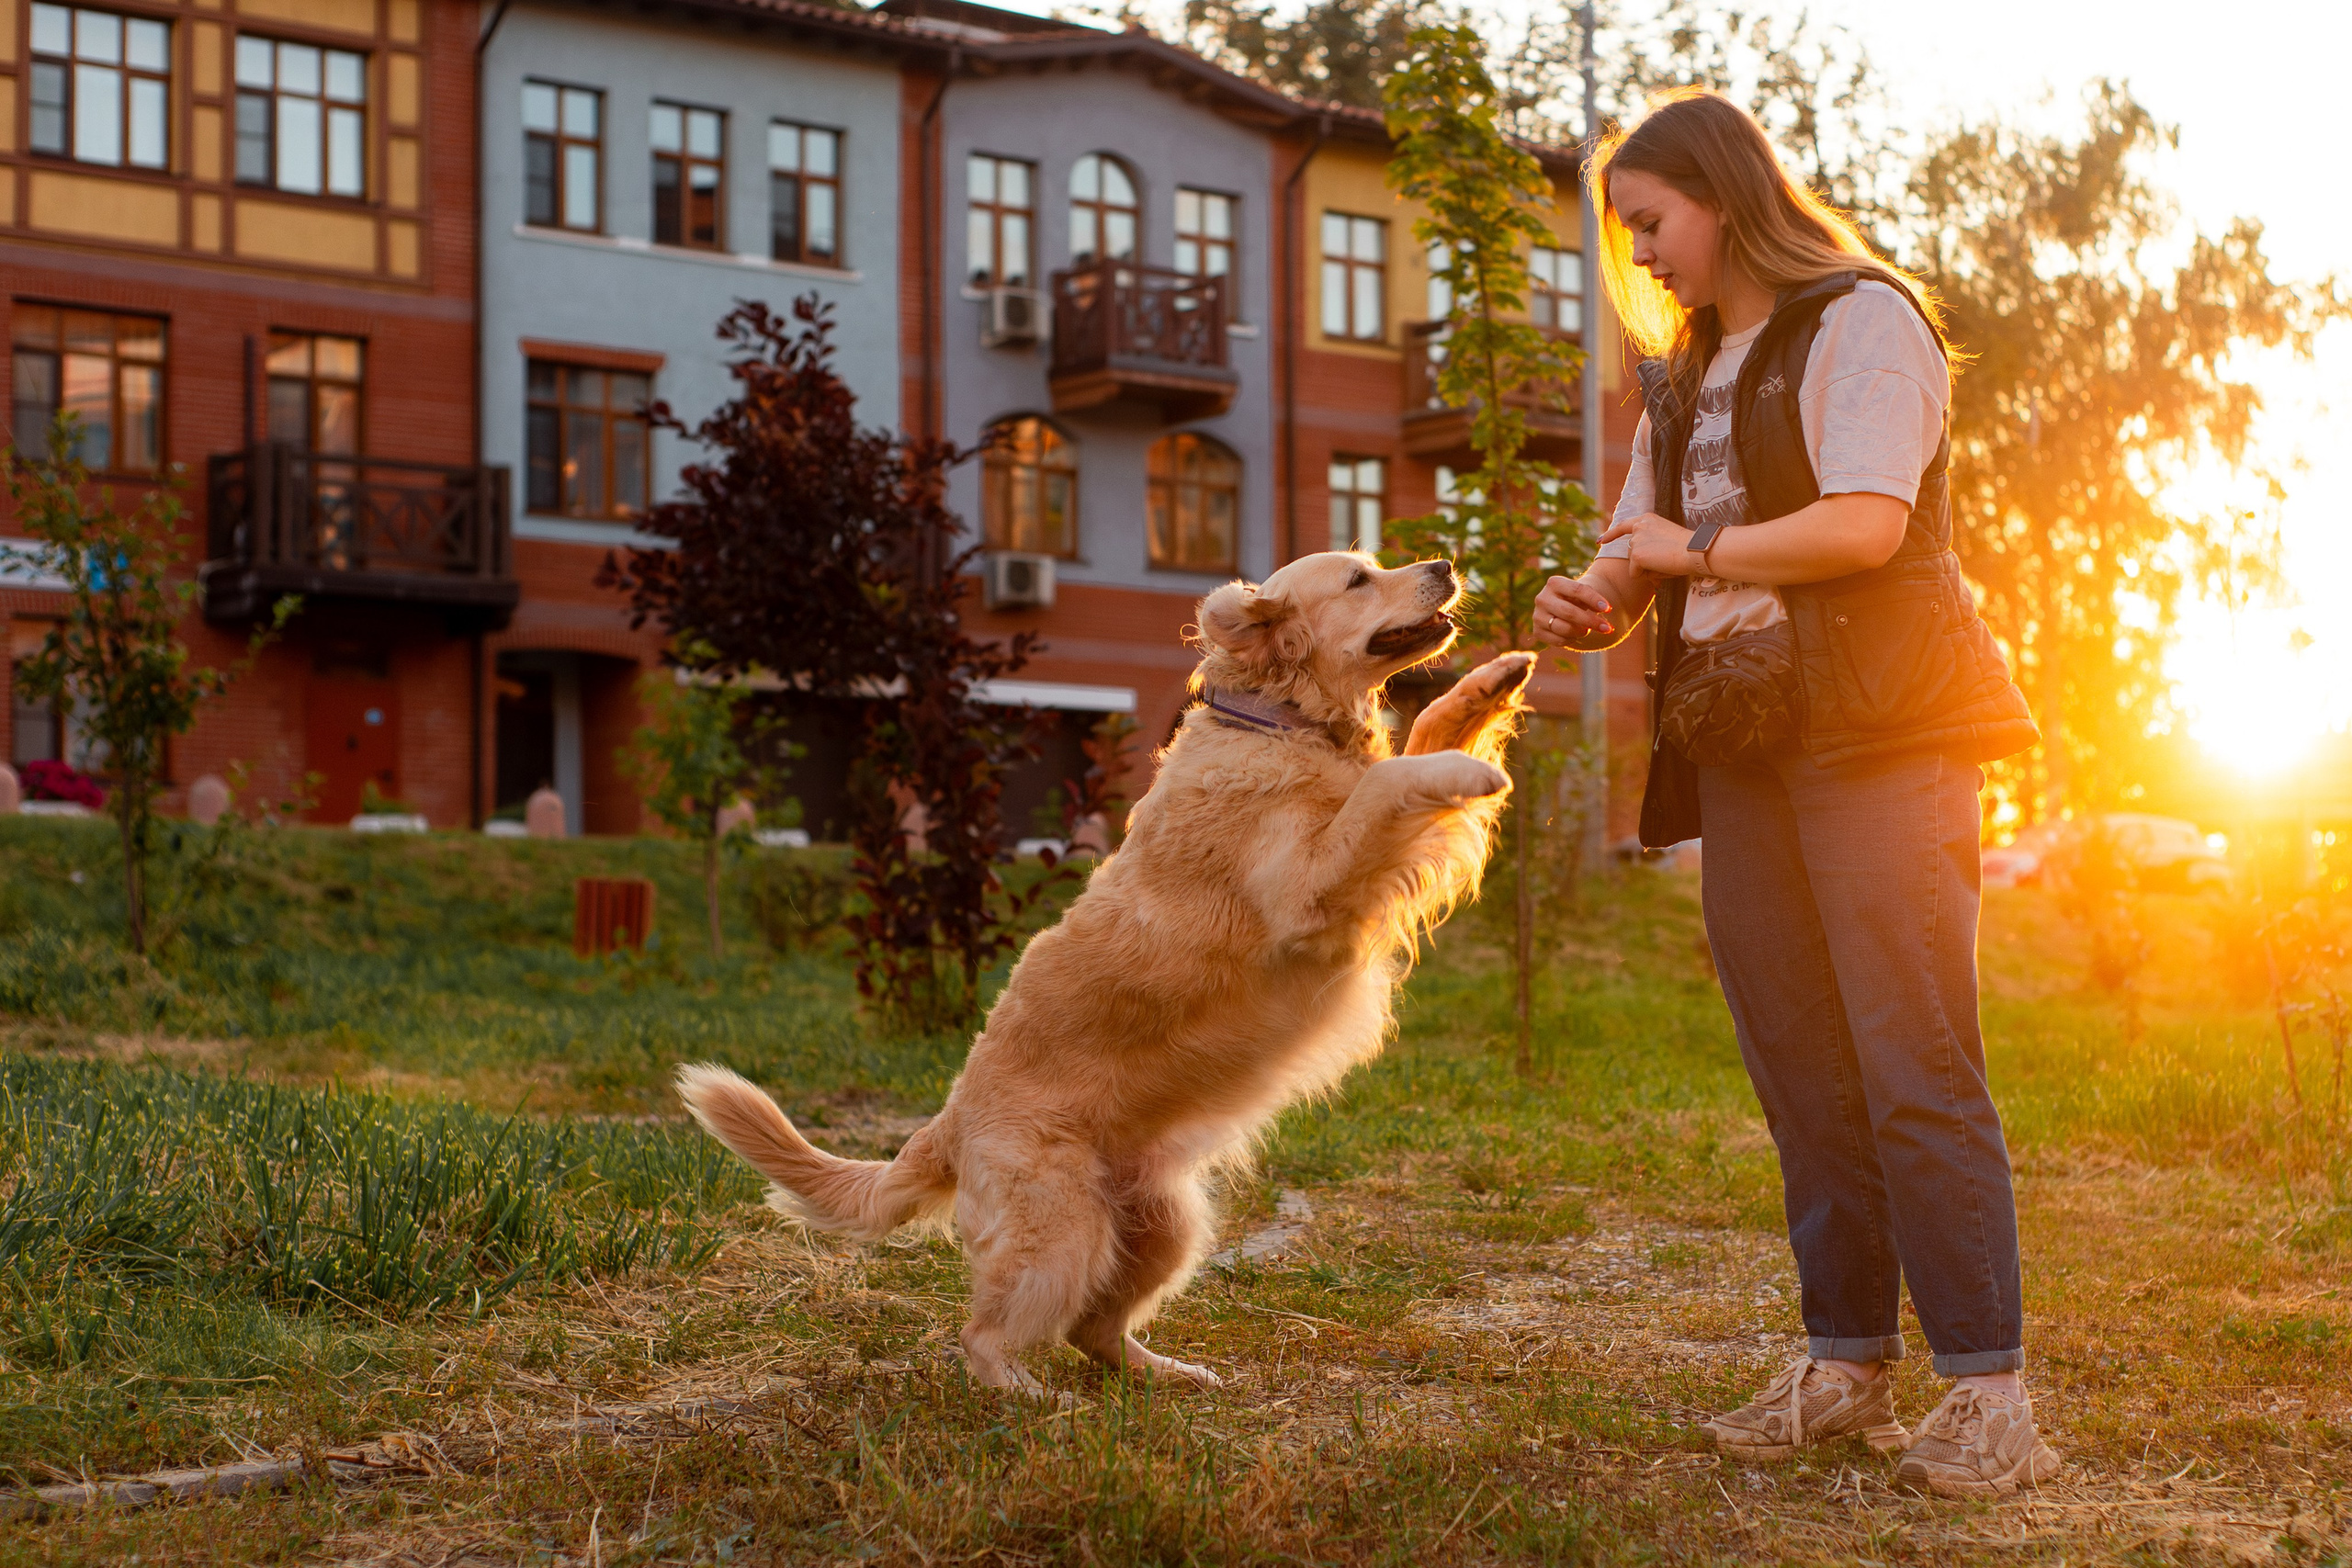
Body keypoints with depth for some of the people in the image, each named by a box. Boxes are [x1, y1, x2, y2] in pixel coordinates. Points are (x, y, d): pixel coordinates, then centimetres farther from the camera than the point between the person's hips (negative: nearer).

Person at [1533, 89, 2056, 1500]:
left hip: (1877, 734, -8)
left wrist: (1695, 550, -5)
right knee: (1801, 1075, 7)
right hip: (1743, 747, 8)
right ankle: (1847, 1367, 13)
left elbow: (1866, 524, -16)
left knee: (1915, 1065, -11)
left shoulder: (1860, 320, -3)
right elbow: (1643, 560, 20)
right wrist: (1592, 604, -3)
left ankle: (1989, 1392, -7)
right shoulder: (1684, 378, 22)